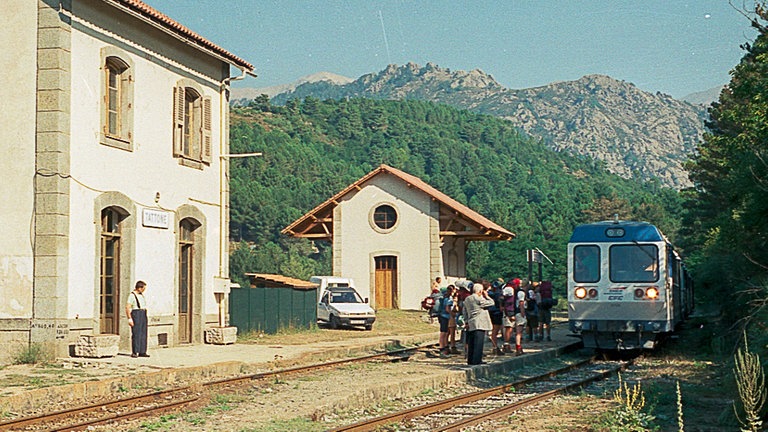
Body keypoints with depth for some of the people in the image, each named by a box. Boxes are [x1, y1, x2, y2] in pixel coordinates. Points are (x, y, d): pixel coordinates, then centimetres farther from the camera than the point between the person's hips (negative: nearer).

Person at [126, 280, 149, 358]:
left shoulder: (141, 295, 16)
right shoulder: (132, 295, -9)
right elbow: (127, 307, -14)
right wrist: (129, 318, -20)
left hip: (143, 314, 8)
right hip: (136, 314, -8)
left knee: (143, 334, 6)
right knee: (136, 334, -9)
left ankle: (142, 352, 9)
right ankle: (134, 352, -8)